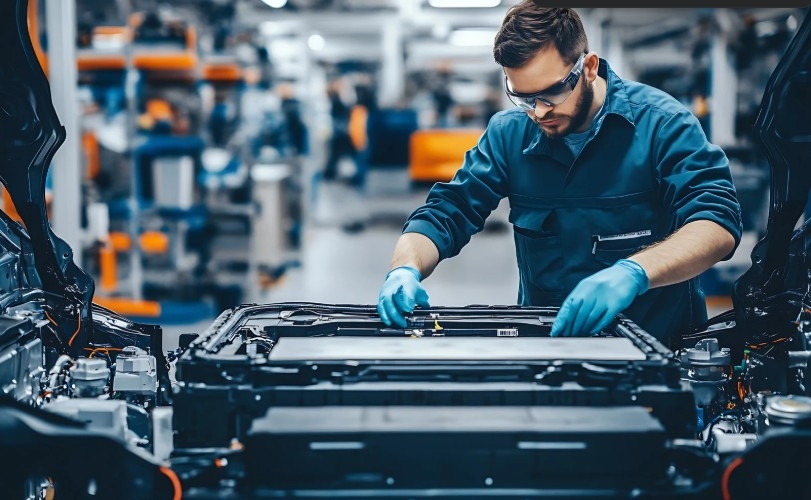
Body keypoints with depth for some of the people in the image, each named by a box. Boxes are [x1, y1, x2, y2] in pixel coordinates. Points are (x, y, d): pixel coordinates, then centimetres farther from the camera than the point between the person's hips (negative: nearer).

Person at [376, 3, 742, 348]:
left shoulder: (661, 123, -9)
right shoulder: (508, 133, 2)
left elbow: (718, 225, -20)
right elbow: (444, 214, 2)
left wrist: (633, 272, -39)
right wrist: (405, 270, -20)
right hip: (543, 339, 2)